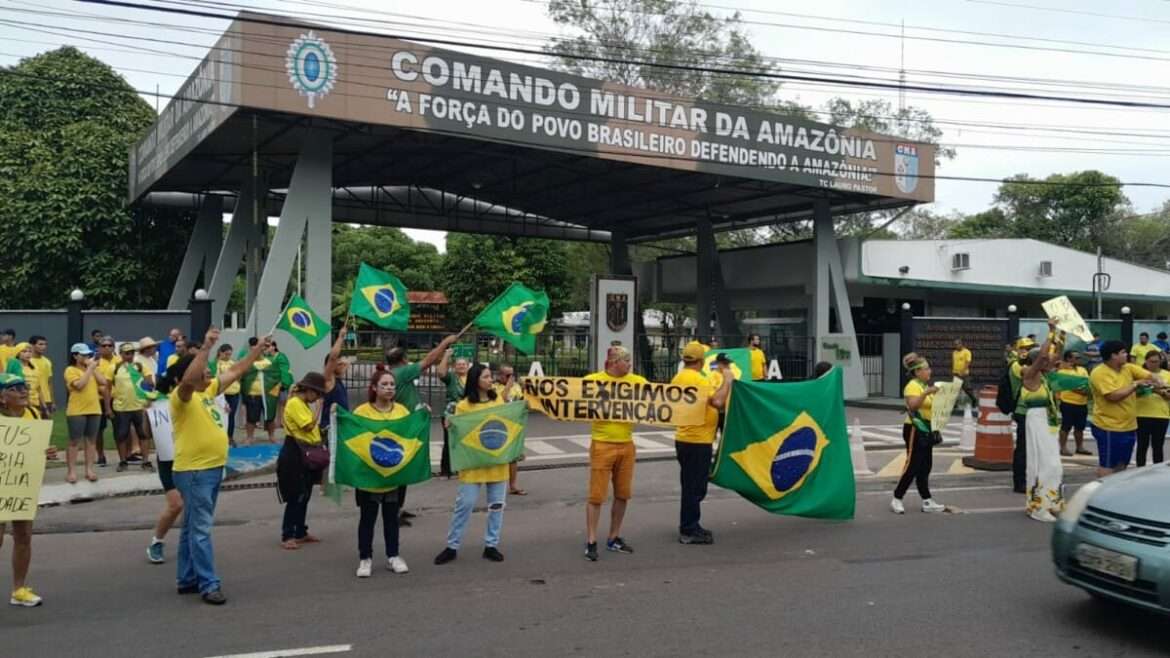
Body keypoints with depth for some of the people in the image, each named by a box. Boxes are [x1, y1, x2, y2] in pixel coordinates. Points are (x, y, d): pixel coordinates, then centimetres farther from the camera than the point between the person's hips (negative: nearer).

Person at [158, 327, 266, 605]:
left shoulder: (207, 391, 10)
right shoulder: (182, 397, -13)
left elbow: (236, 372, 19)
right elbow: (188, 380, -36)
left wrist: (258, 350, 18)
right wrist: (207, 347, -40)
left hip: (213, 468, 9)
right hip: (193, 471, -9)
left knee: (193, 527, 16)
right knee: (200, 529, -5)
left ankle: (188, 580, 25)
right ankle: (209, 584, -1)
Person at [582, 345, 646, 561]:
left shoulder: (637, 381, 5)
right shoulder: (593, 380, -7)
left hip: (627, 445, 5)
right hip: (602, 445, -5)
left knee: (623, 494, 12)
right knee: (597, 495, -1)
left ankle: (614, 538, 26)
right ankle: (591, 542, 7)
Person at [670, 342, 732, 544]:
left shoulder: (678, 378, 9)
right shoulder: (699, 379, -19)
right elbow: (718, 402, -30)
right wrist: (727, 381, -16)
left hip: (683, 438, 9)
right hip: (698, 440, -9)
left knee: (691, 486, 18)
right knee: (695, 487, -1)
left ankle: (689, 527, 26)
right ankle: (689, 531, 4)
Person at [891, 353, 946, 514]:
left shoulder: (926, 386, 15)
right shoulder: (913, 386, -13)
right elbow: (913, 405, -30)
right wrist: (925, 393, -41)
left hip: (926, 429, 9)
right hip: (915, 429, -9)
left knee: (925, 466, 9)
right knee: (912, 466, -7)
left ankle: (927, 502, 13)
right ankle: (896, 500, 1)